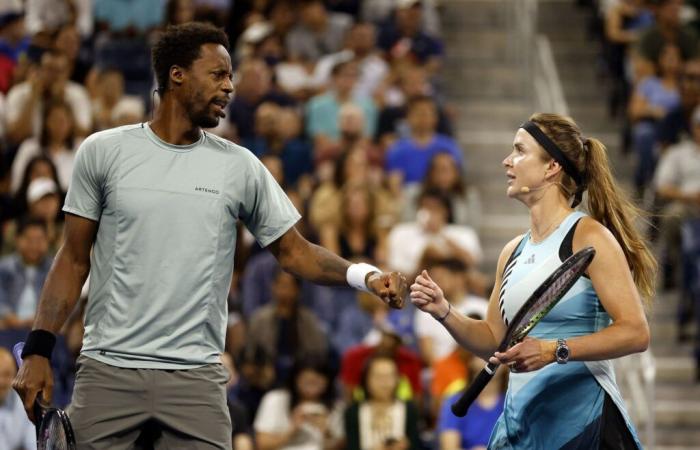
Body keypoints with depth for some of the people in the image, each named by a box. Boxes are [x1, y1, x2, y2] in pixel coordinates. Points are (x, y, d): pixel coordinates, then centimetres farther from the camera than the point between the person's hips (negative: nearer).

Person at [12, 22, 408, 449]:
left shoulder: (239, 166, 5)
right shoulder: (103, 151, 3)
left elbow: (293, 250, 7)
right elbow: (74, 258, 5)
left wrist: (366, 276, -11)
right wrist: (38, 350, -2)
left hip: (196, 377, 1)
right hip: (107, 370, -1)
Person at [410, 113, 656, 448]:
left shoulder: (588, 236, -8)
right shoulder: (513, 251, 14)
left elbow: (635, 333, -16)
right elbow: (493, 341, 19)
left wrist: (554, 350, -25)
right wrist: (444, 313, 3)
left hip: (580, 419, -7)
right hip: (519, 419, 7)